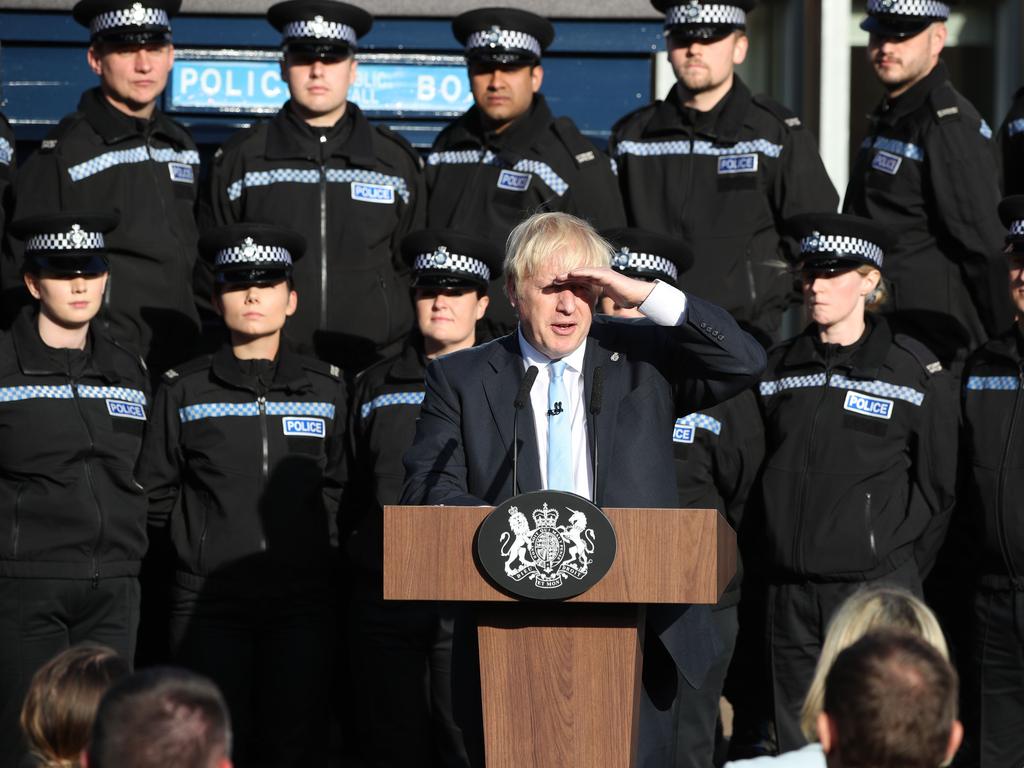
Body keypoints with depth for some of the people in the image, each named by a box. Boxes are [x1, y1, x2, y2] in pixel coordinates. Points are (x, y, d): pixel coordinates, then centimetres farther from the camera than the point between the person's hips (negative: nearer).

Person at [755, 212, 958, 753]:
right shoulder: (778, 368, 10)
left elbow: (936, 486, 3)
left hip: (878, 586, -4)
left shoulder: (916, 372, -1)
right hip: (789, 590, 4)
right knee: (797, 743, 7)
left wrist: (903, 567, 1)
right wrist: (774, 554, 10)